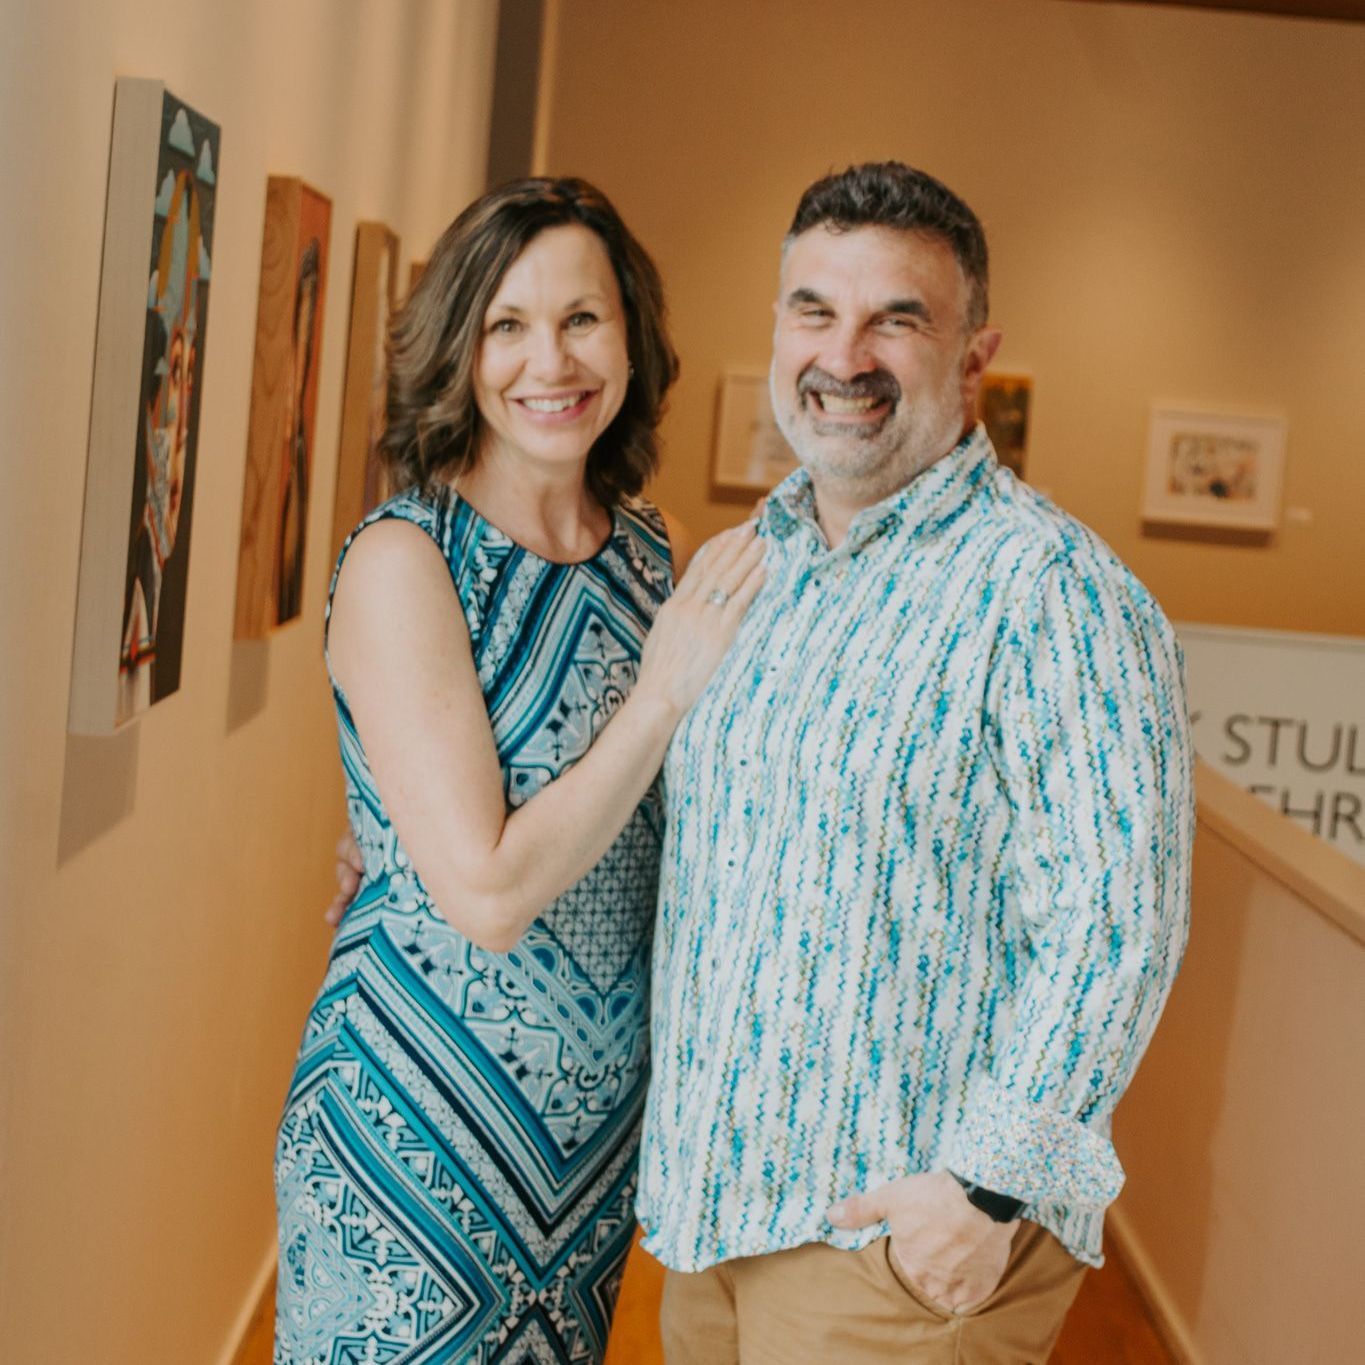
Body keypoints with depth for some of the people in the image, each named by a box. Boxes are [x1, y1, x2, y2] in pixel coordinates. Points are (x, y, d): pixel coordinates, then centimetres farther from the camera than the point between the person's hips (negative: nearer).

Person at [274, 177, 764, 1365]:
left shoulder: (652, 553, 2)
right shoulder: (402, 562, -17)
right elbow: (490, 892, -23)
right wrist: (666, 691, -19)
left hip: (603, 1121, 6)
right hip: (416, 1128, -6)